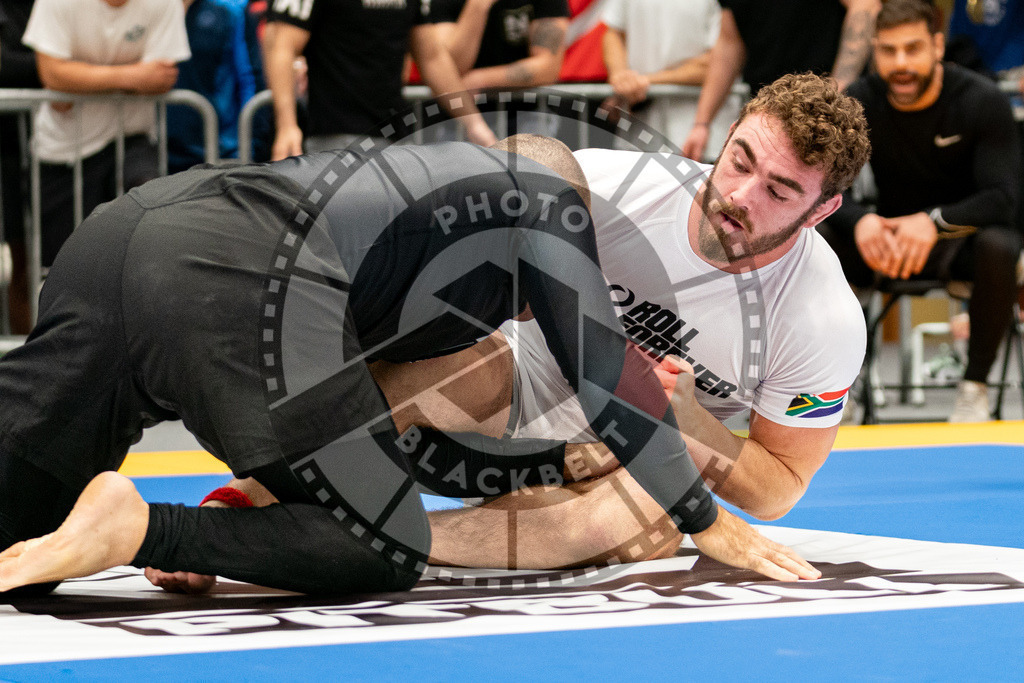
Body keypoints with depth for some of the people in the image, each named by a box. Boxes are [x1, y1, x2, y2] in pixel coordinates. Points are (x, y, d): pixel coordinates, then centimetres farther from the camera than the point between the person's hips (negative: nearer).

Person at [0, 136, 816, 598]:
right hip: (233, 279, -8)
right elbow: (607, 378, 17)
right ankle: (139, 527, -15)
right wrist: (709, 524, 26)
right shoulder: (551, 201, 22)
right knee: (386, 554, 4)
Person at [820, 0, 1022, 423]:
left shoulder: (982, 101, -15)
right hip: (890, 235, 3)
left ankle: (974, 387, -22)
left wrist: (934, 221, -40)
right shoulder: (858, 104, -7)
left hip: (964, 235, -3)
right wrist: (860, 221, -35)